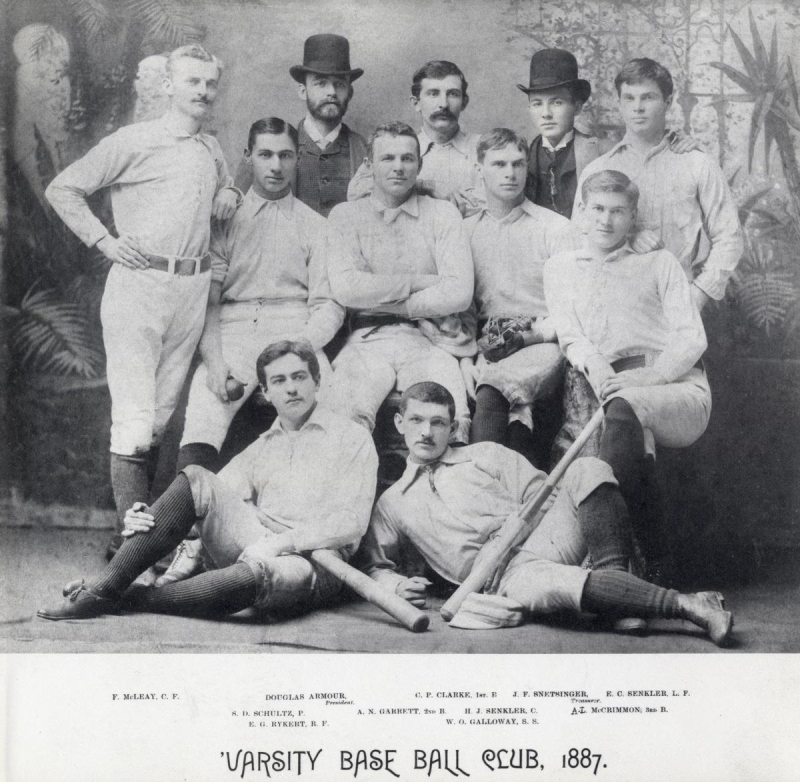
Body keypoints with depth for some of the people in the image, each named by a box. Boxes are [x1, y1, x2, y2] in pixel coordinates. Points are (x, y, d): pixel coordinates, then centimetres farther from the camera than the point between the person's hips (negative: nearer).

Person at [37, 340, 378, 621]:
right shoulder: (259, 450, 22)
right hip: (255, 544, 5)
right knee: (196, 479, -17)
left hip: (313, 563, -5)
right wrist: (145, 521, -8)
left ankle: (125, 600, -30)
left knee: (257, 573, -40)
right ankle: (106, 585, -21)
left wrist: (283, 541, -17)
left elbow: (351, 522, -5)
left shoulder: (352, 438, 6)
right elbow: (215, 498, 11)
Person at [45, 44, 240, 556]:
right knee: (135, 414, -8)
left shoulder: (213, 152, 16)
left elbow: (227, 193, 35)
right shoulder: (132, 142, -1)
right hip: (140, 282, -5)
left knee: (163, 412, 8)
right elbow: (62, 190, 1)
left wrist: (229, 198, 11)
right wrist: (104, 240, -7)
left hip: (193, 287, 6)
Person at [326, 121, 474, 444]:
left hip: (430, 340, 0)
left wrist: (382, 300, -2)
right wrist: (420, 281, -3)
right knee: (347, 418, -29)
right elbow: (345, 288, -4)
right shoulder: (345, 215, 12)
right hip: (368, 340, 0)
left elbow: (459, 293, -1)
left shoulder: (443, 214, 12)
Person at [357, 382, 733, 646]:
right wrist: (395, 584, -2)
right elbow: (372, 564, 21)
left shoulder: (485, 455, 22)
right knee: (550, 584, -40)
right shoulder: (391, 504, 20)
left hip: (544, 541, 3)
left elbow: (544, 496, 15)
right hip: (503, 575, -3)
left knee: (588, 469, -23)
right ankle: (686, 606, -41)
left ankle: (613, 579, -25)